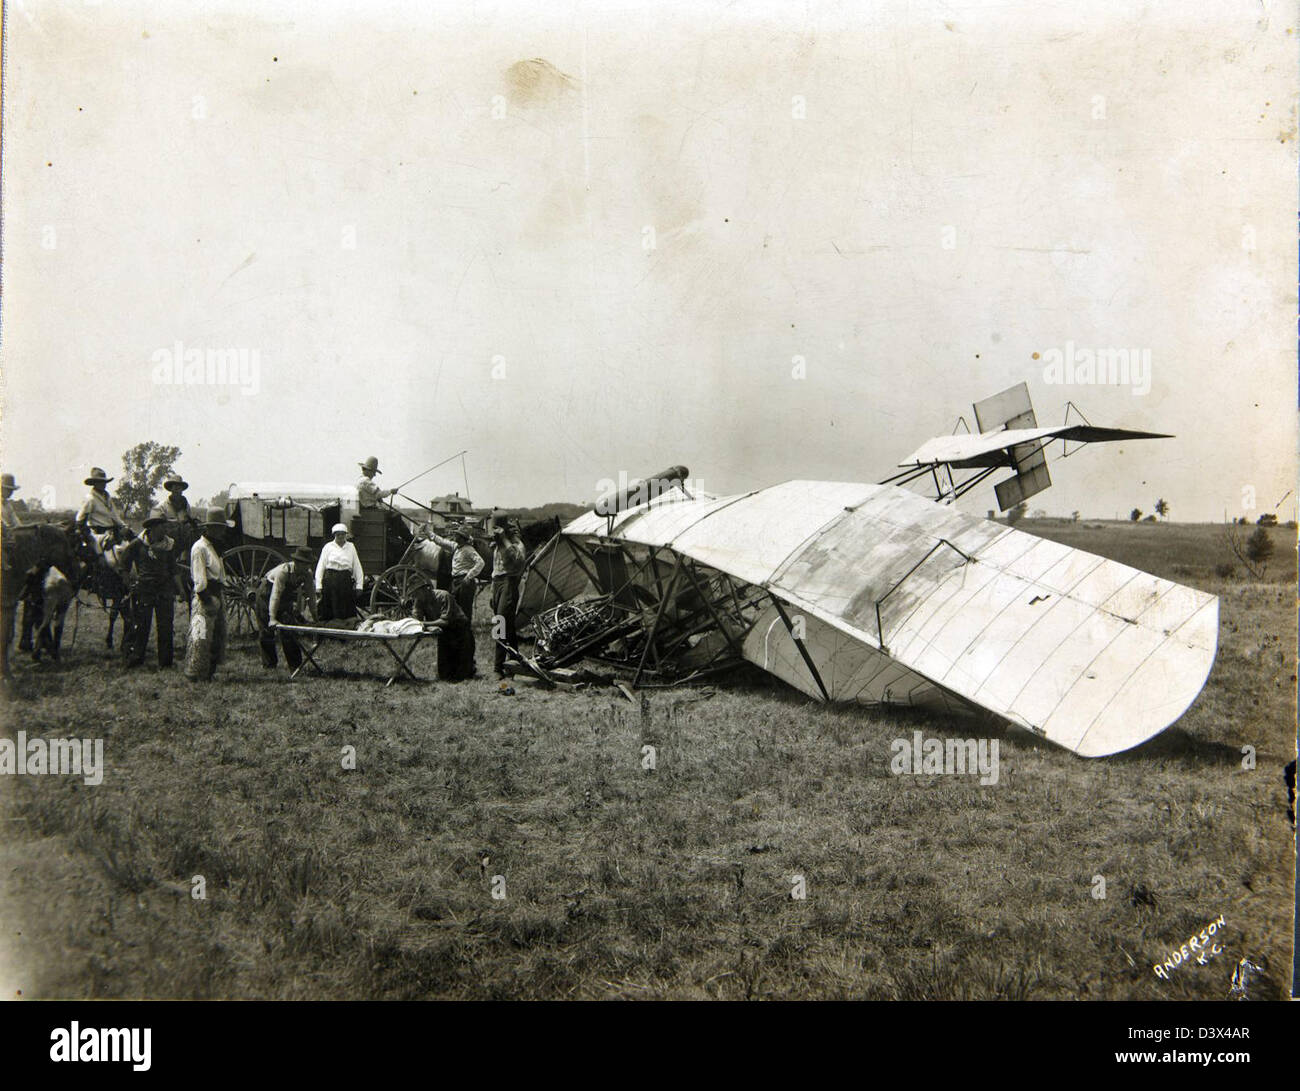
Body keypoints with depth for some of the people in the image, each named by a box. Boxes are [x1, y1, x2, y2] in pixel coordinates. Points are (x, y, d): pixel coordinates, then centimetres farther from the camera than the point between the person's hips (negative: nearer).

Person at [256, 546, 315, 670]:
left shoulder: (308, 574, -17)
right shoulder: (283, 570, -34)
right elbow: (275, 594, -37)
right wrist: (272, 618, -41)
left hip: (286, 598, 5)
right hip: (266, 595, -5)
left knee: (289, 631, -2)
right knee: (267, 631, -1)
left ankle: (295, 664, 1)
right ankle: (269, 664, 9)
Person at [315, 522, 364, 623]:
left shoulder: (351, 547, 12)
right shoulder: (328, 547, 7)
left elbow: (357, 567, 13)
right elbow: (320, 567, 5)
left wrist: (359, 585, 5)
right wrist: (318, 587, -3)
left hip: (346, 580, 1)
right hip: (330, 580, -1)